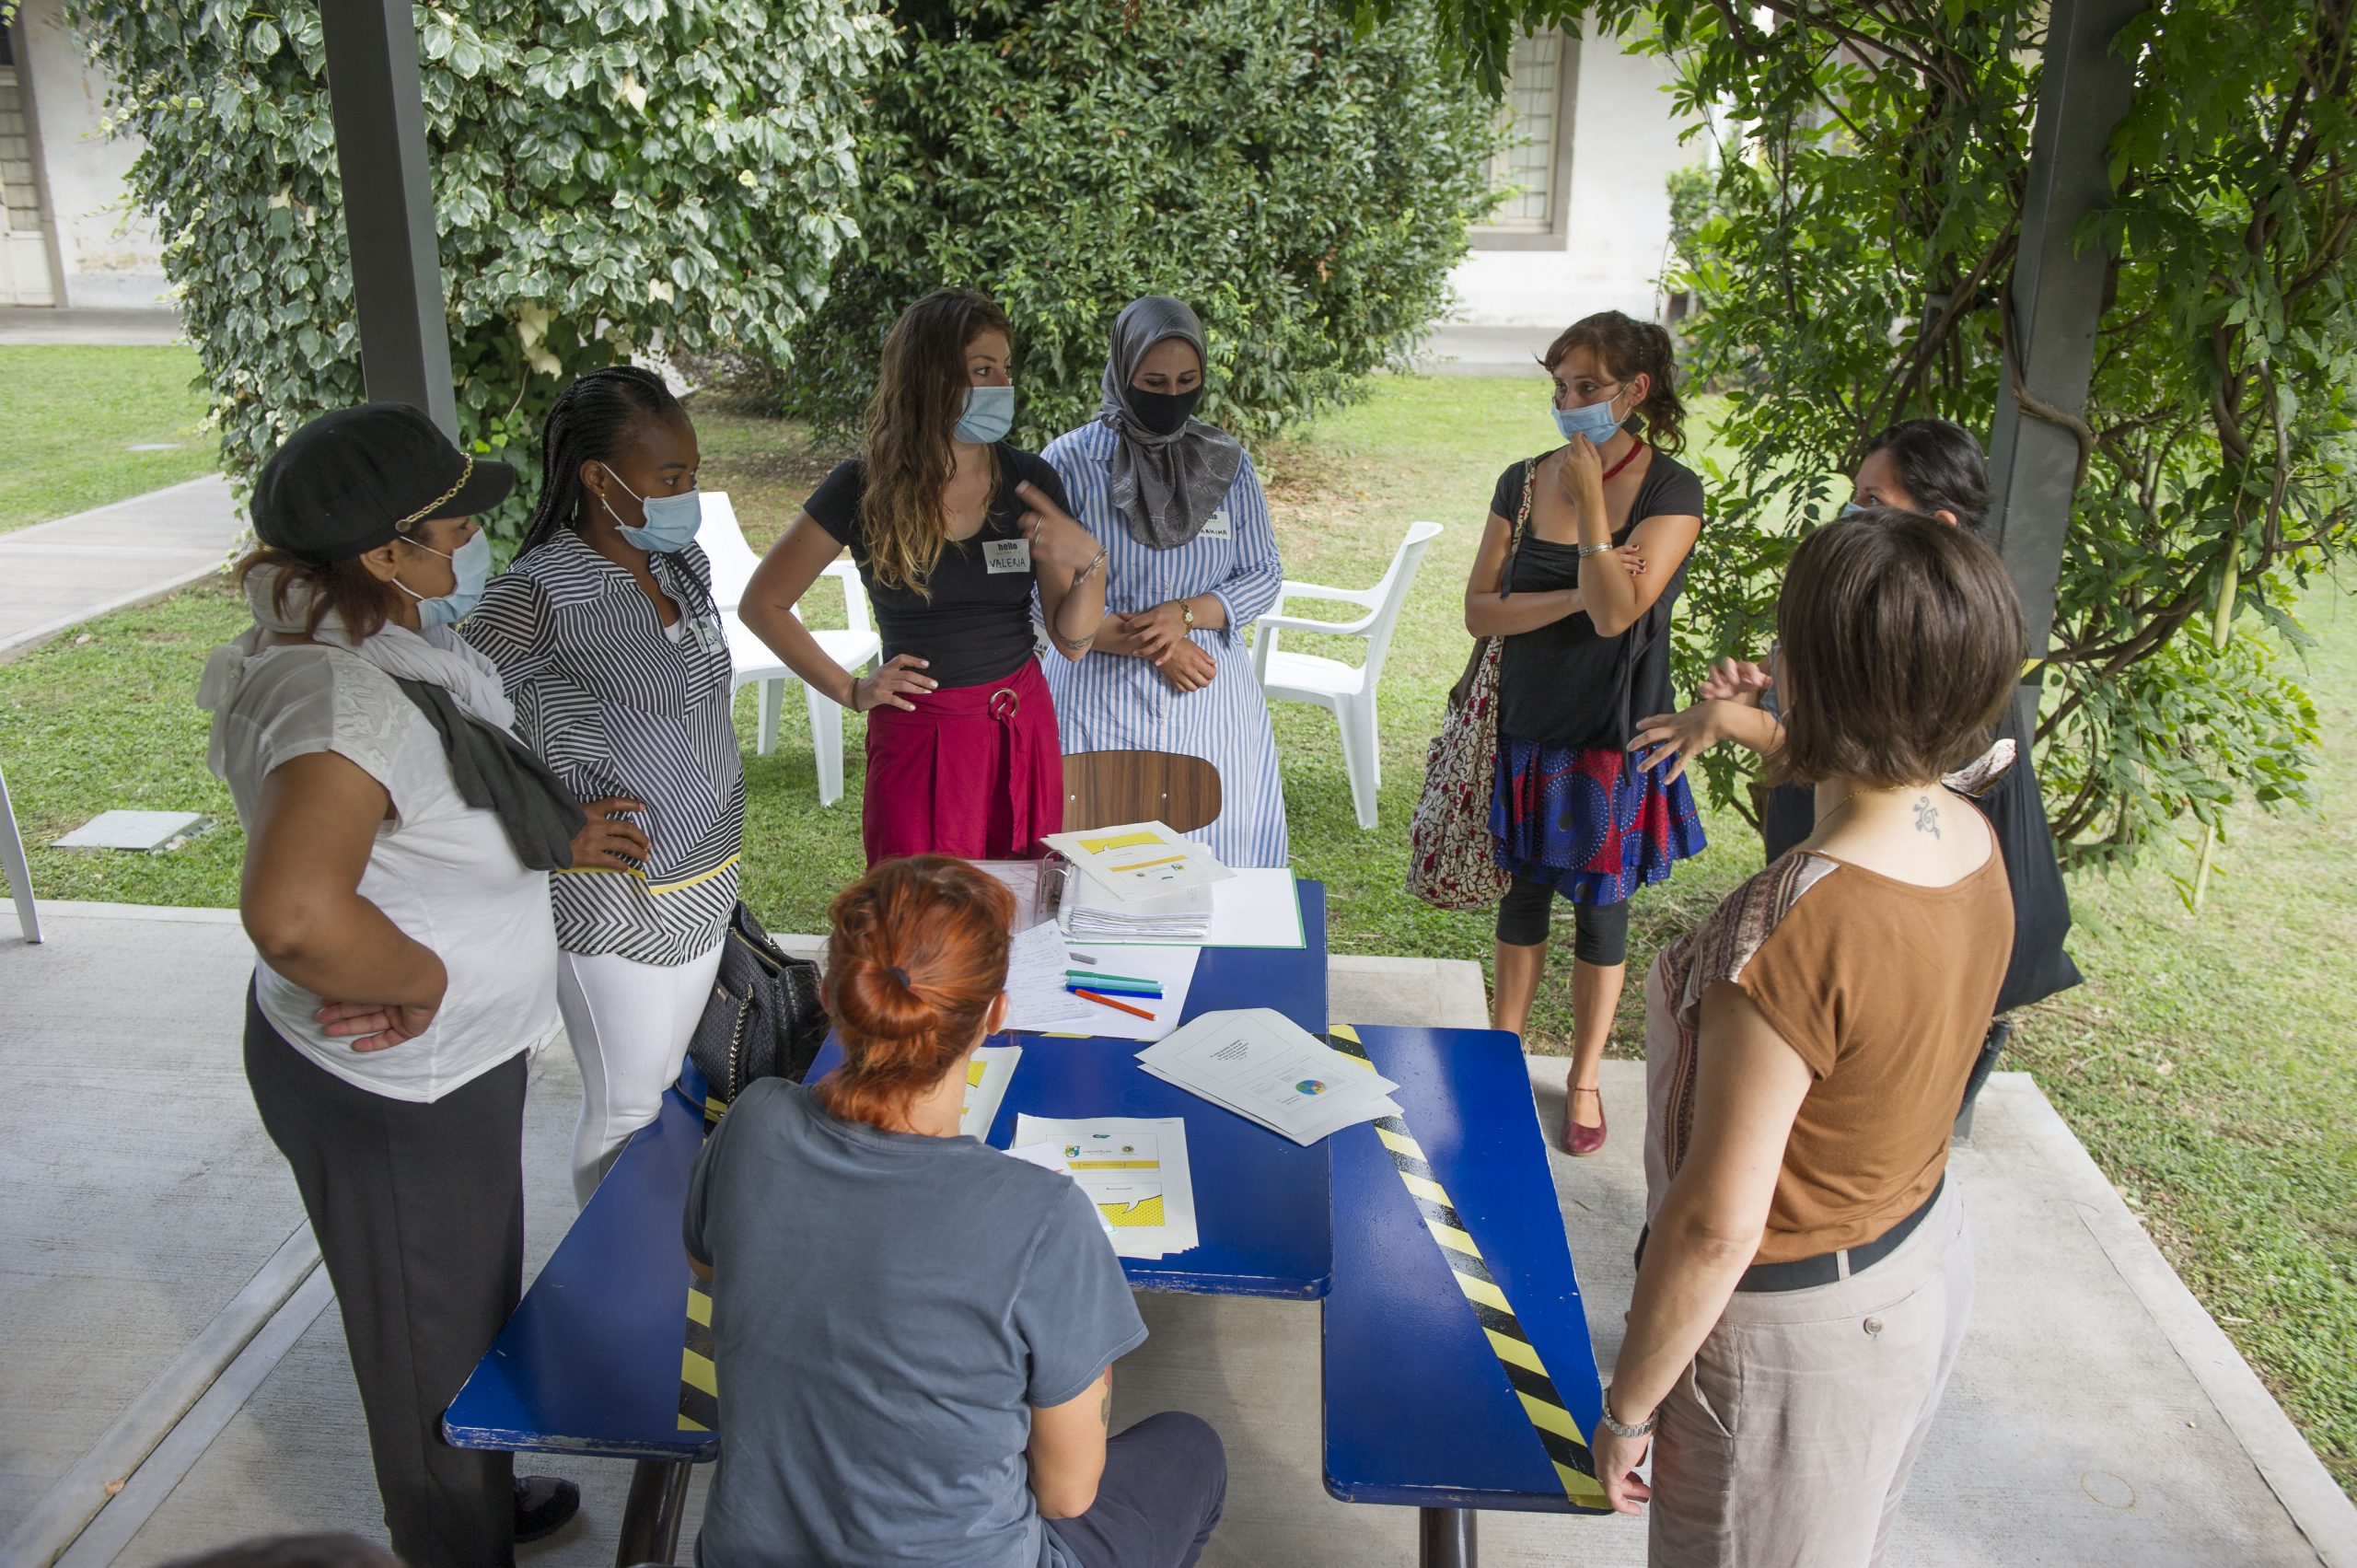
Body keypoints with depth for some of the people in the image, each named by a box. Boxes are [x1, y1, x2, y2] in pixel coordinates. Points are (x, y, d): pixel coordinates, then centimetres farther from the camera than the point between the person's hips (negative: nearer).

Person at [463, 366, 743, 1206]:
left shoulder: (682, 564, 4)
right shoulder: (539, 595, -21)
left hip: (701, 887, 8)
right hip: (614, 902, -8)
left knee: (665, 1084, 22)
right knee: (625, 1112, 8)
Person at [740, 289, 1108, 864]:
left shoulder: (1030, 482, -2)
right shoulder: (864, 487, -8)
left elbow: (1071, 641, -1)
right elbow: (761, 604, 1)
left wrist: (1090, 563, -18)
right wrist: (849, 690, -2)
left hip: (1024, 733, 3)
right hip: (918, 741, -2)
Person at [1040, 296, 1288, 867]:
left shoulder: (1227, 463, 5)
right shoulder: (1070, 461, -4)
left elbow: (1264, 576, 7)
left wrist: (1183, 615, -11)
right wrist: (1149, 645, -13)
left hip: (1211, 699, 3)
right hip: (1102, 697, -2)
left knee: (1221, 848, 4)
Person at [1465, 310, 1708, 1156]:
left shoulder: (1671, 491, -11)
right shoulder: (1523, 482, 1)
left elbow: (1616, 613, -22)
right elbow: (1479, 610, -4)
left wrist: (1590, 501, -23)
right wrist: (1574, 595, -17)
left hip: (1613, 735, -3)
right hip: (1527, 724, 3)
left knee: (1601, 905, 9)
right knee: (1525, 892, 16)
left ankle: (1584, 1079, 27)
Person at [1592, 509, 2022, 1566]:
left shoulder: (1792, 930, -37)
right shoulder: (1976, 846, -10)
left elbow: (1718, 1222, -29)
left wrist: (1627, 1407, -16)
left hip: (1794, 1324, -8)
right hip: (1928, 1265, 8)